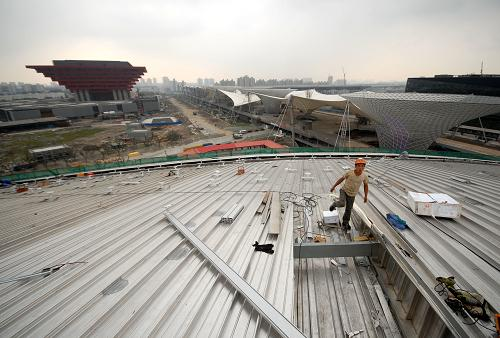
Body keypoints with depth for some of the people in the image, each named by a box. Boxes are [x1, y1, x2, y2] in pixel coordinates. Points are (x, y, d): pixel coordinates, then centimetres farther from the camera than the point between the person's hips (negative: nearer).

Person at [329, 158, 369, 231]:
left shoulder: (364, 176, -15)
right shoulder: (349, 173, -22)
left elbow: (366, 185, 3)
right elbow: (341, 179, -7)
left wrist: (366, 196, 3)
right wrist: (334, 186, -3)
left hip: (352, 195, 3)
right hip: (344, 191, -3)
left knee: (348, 210, 11)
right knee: (342, 204, -28)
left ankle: (345, 223, 32)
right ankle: (335, 204, 8)